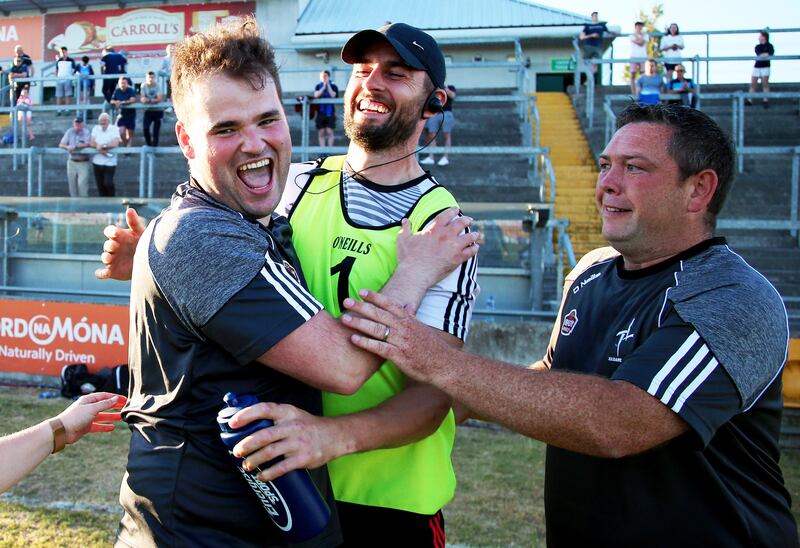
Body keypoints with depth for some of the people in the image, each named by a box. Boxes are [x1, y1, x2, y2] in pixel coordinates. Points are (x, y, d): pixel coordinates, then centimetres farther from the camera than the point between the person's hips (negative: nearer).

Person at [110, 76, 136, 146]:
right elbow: (112, 101, 2)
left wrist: (122, 102, -25)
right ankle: (125, 145, 16)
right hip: (121, 114, 2)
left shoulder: (131, 90, -9)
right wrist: (116, 102, -21)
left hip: (130, 114, -2)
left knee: (130, 134, 5)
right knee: (121, 133, -10)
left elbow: (133, 100, -23)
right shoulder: (117, 91, 2)